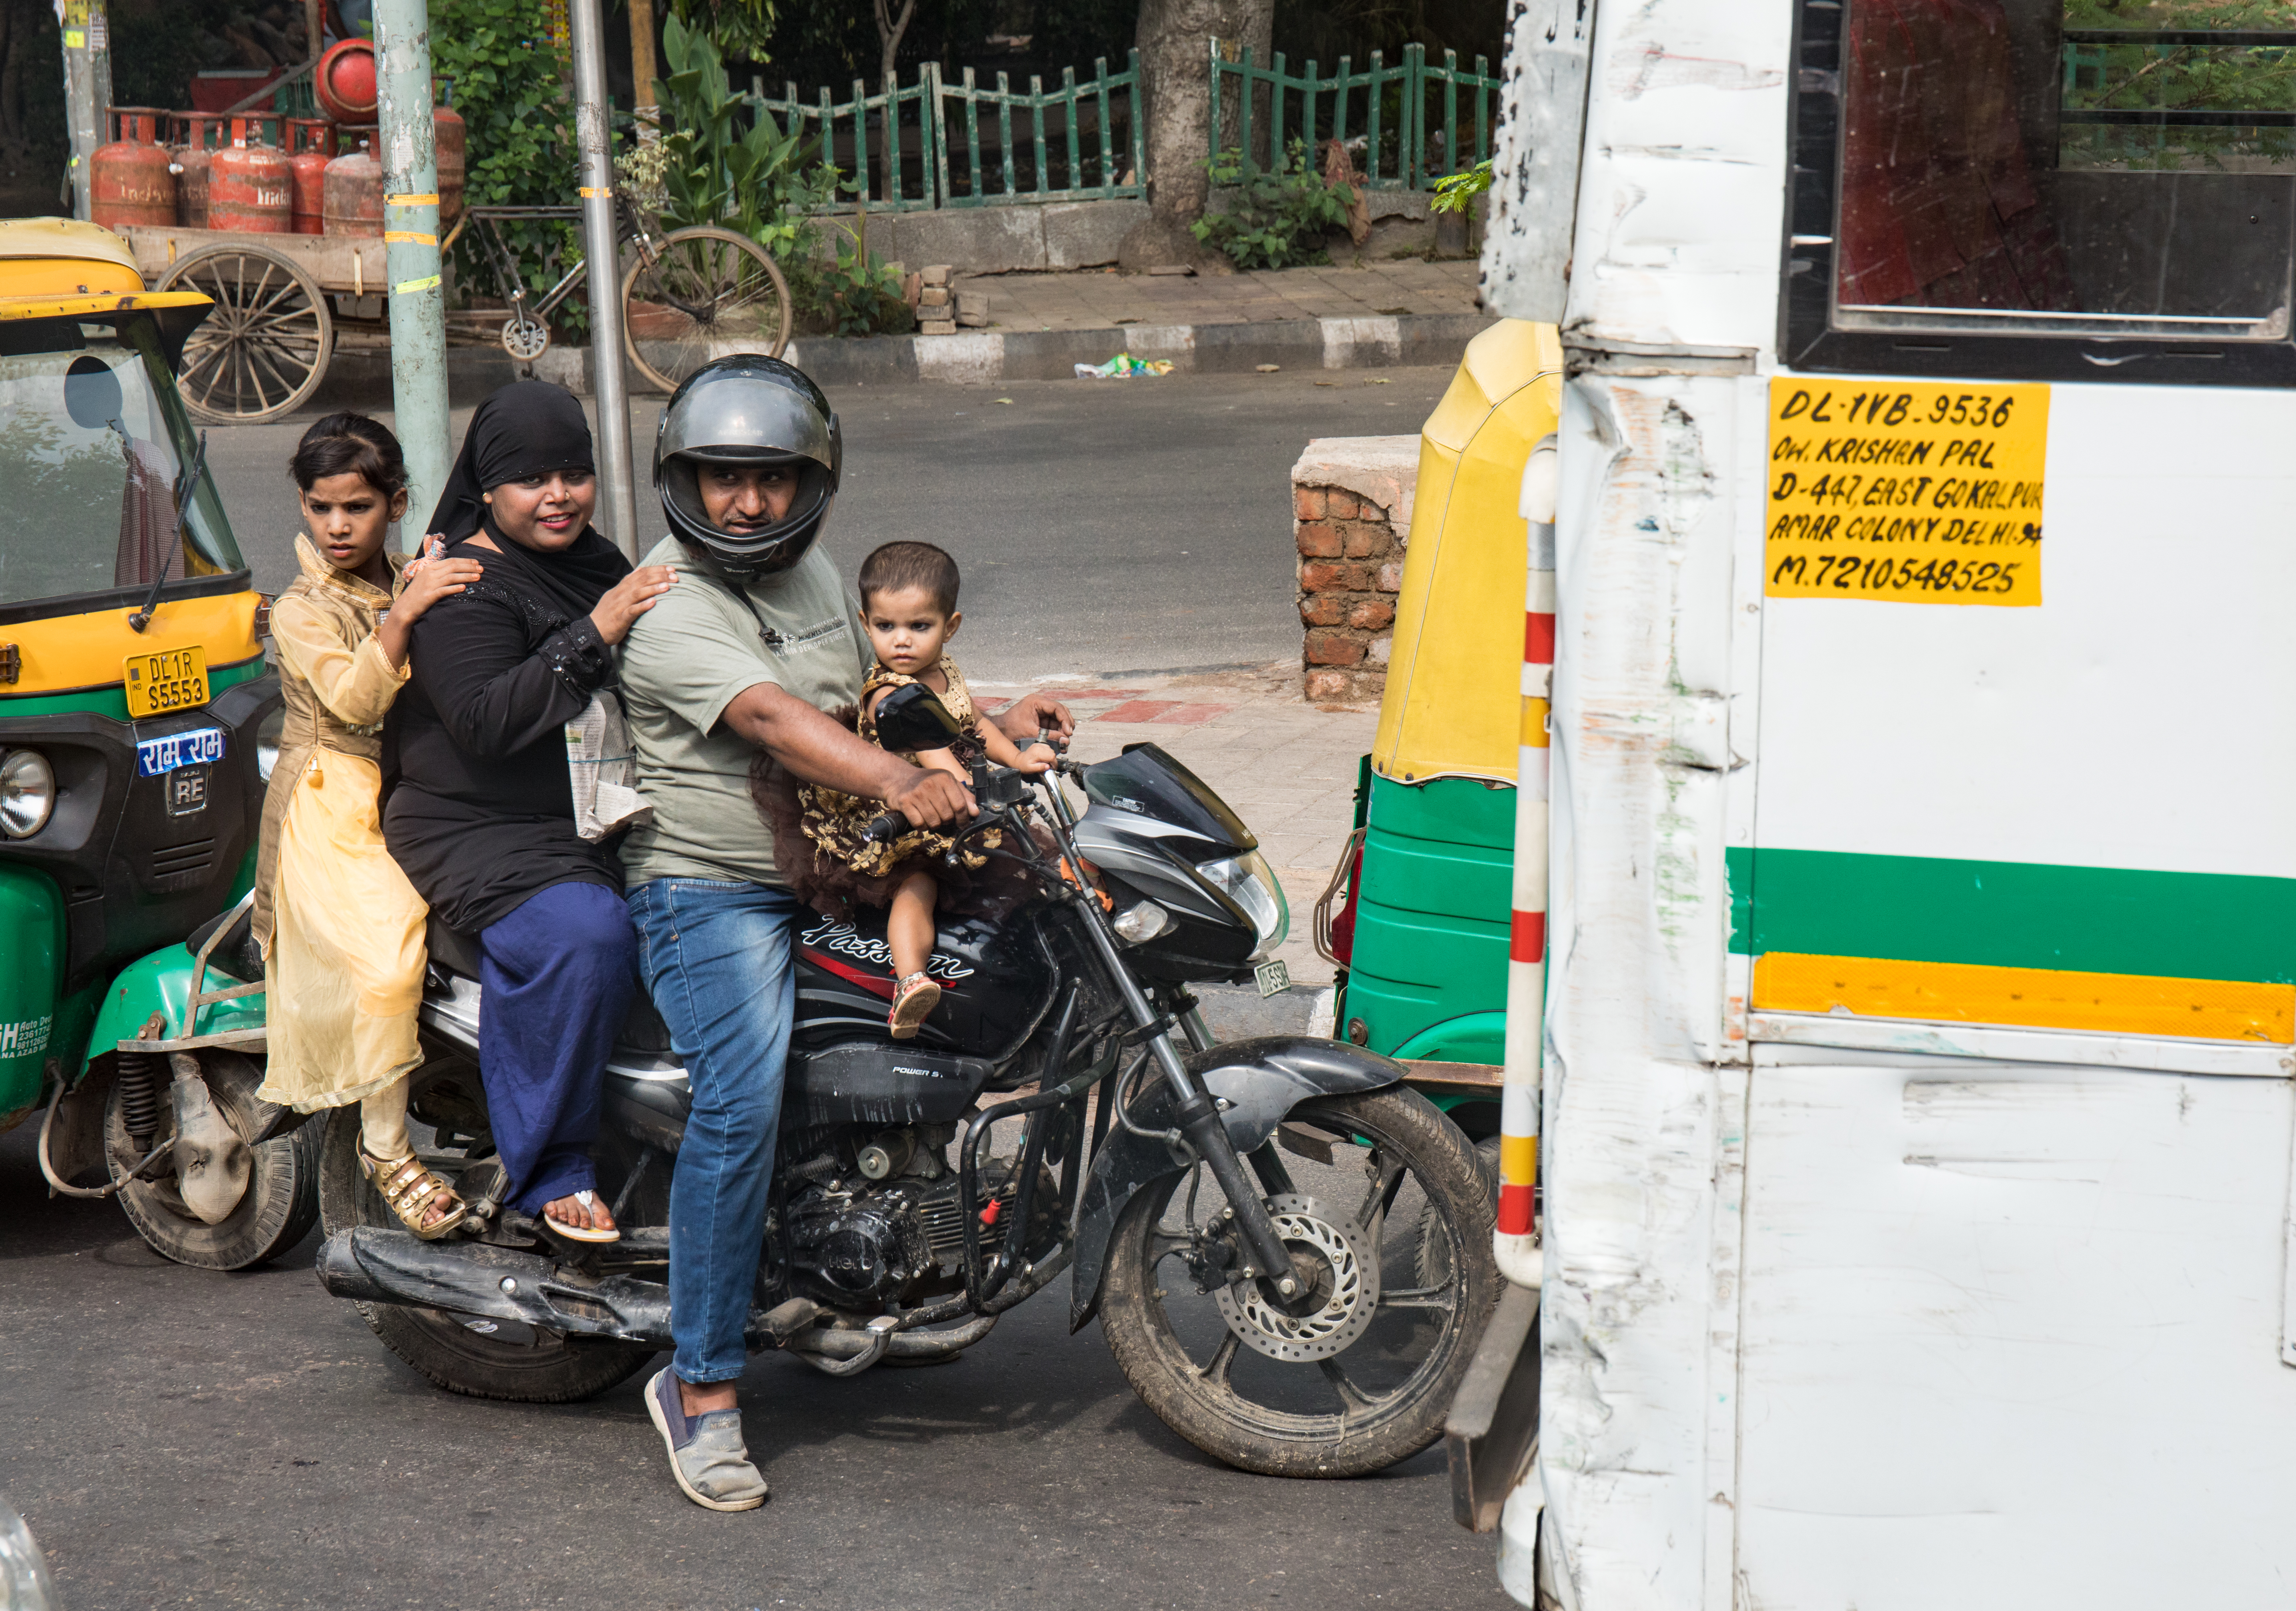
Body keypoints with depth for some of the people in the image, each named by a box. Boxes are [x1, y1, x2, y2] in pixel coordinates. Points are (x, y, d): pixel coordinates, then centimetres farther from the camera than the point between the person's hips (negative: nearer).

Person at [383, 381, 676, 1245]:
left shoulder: (596, 561, 18)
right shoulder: (468, 589, -9)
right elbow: (486, 722, -25)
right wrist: (592, 637, -30)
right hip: (484, 838, -8)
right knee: (582, 937, -34)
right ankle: (549, 1171, -22)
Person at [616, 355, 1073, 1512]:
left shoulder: (811, 569, 13)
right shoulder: (668, 608, -15)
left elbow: (858, 703, 26)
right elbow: (774, 722, -31)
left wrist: (986, 728, 10)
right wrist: (898, 785, -46)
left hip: (837, 875, 8)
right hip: (709, 893, -8)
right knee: (743, 1102, -27)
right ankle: (702, 1389, -20)